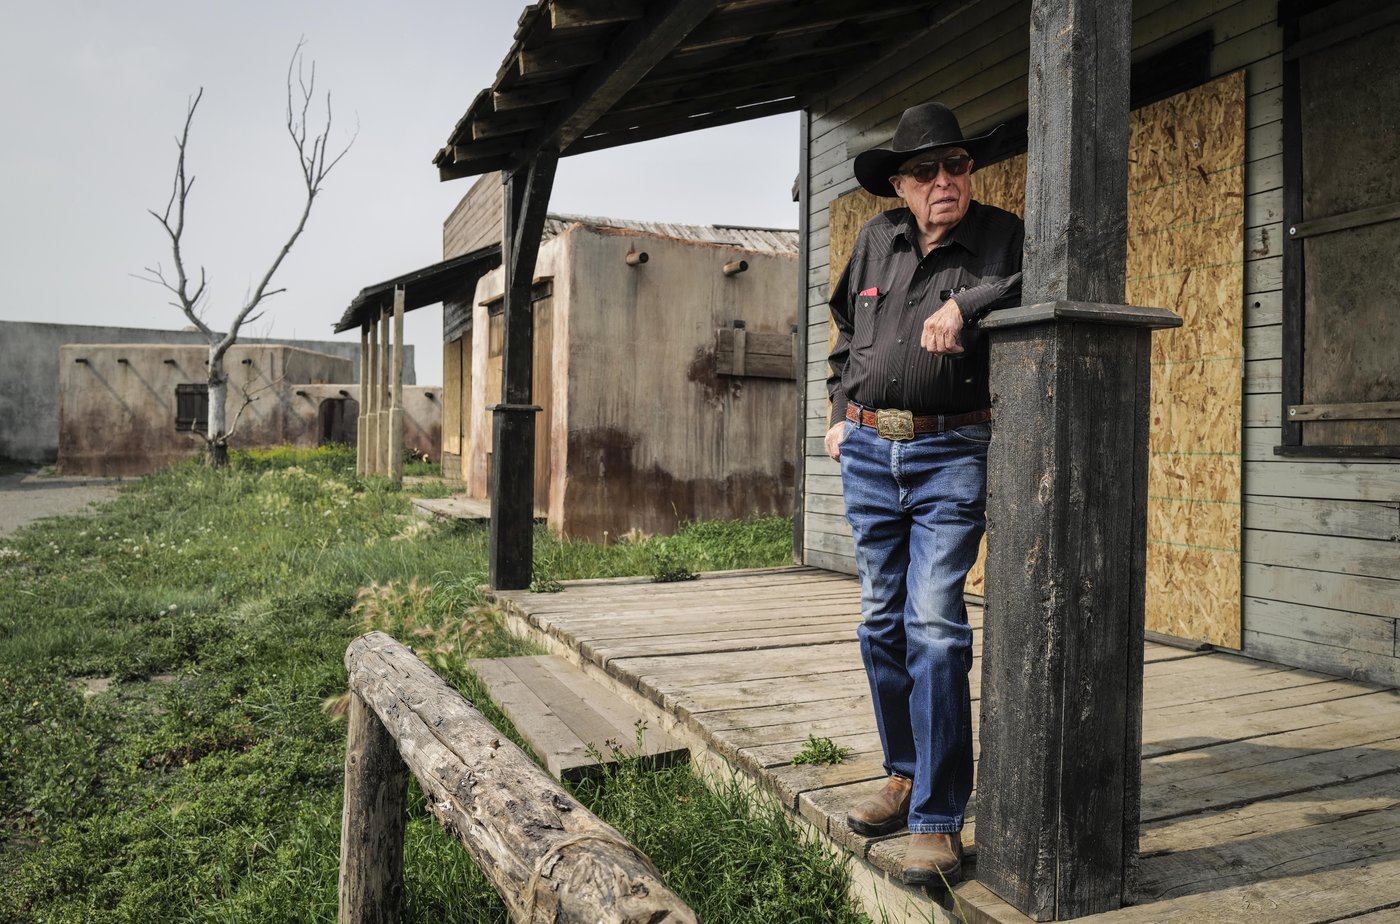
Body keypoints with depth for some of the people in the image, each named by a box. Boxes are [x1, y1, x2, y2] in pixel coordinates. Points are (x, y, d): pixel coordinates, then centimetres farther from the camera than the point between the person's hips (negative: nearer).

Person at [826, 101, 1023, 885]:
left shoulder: (1001, 237, -2)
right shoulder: (876, 240, 11)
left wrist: (965, 303, -27)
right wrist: (841, 410, 19)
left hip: (952, 456, -5)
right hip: (870, 453, 5)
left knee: (935, 626, -12)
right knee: (883, 621, 10)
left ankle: (938, 820, -1)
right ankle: (906, 774, 29)